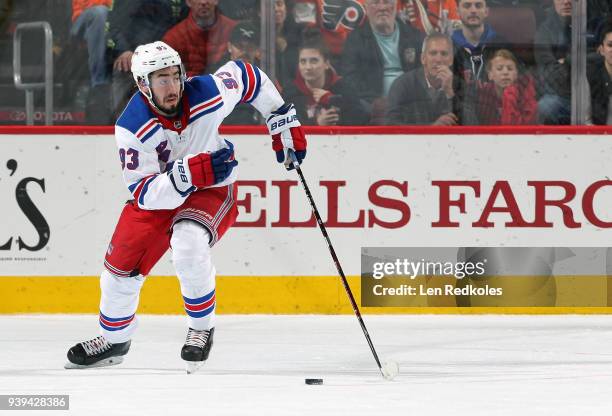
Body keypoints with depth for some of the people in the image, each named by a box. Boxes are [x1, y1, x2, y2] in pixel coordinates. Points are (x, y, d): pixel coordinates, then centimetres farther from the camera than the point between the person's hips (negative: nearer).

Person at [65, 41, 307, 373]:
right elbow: (145, 195, -28)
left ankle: (202, 327, -10)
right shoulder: (132, 128, -26)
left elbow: (248, 76, -3)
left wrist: (284, 124, 0)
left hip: (211, 191, -2)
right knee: (121, 267, 3)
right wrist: (191, 173, -45)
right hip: (156, 196, 2)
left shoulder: (207, 94, -25)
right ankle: (114, 338, 33)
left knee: (187, 243, -31)